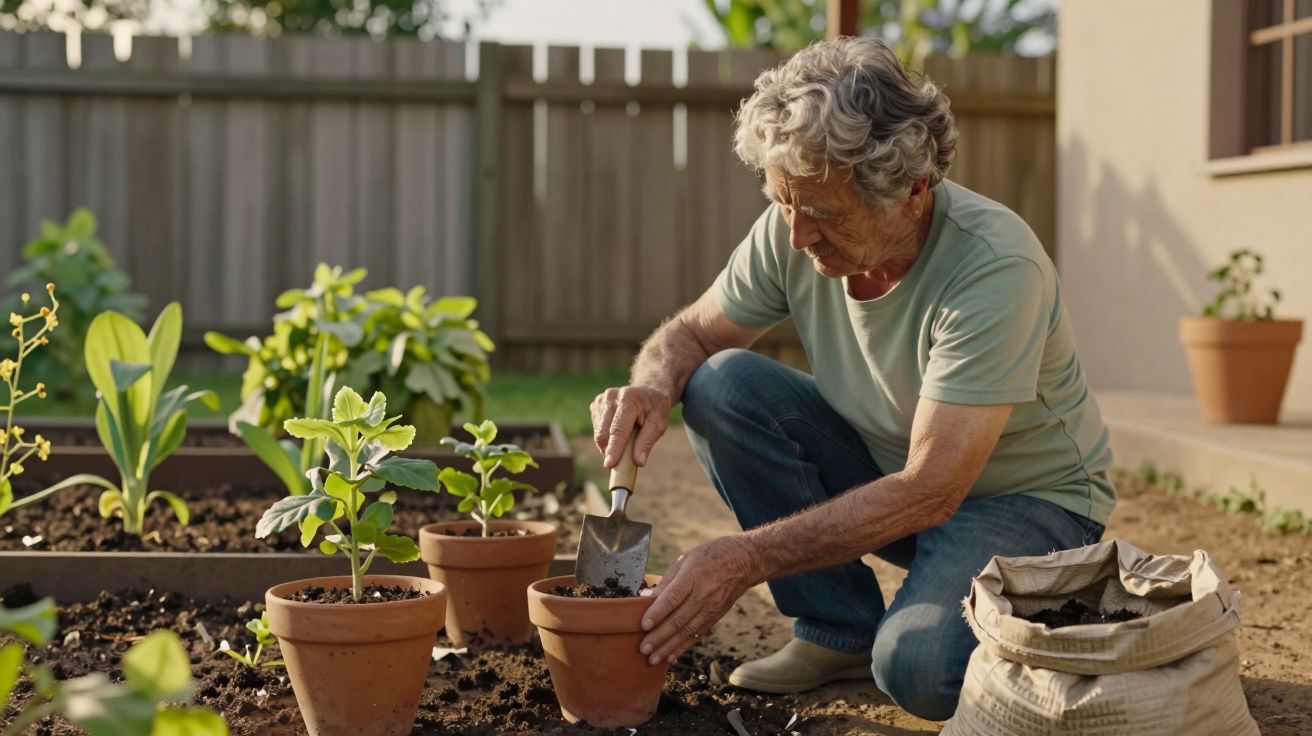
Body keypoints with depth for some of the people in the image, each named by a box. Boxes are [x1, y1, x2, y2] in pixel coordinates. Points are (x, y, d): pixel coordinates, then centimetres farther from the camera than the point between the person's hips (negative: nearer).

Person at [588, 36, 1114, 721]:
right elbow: (690, 333, 1)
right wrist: (652, 388, -24)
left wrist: (747, 557, -38)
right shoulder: (792, 229, -14)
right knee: (721, 385, -16)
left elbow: (928, 494, -34)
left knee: (917, 668, -34)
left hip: (1025, 495, -6)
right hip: (886, 468, 6)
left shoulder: (996, 267, -32)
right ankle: (841, 630, -5)